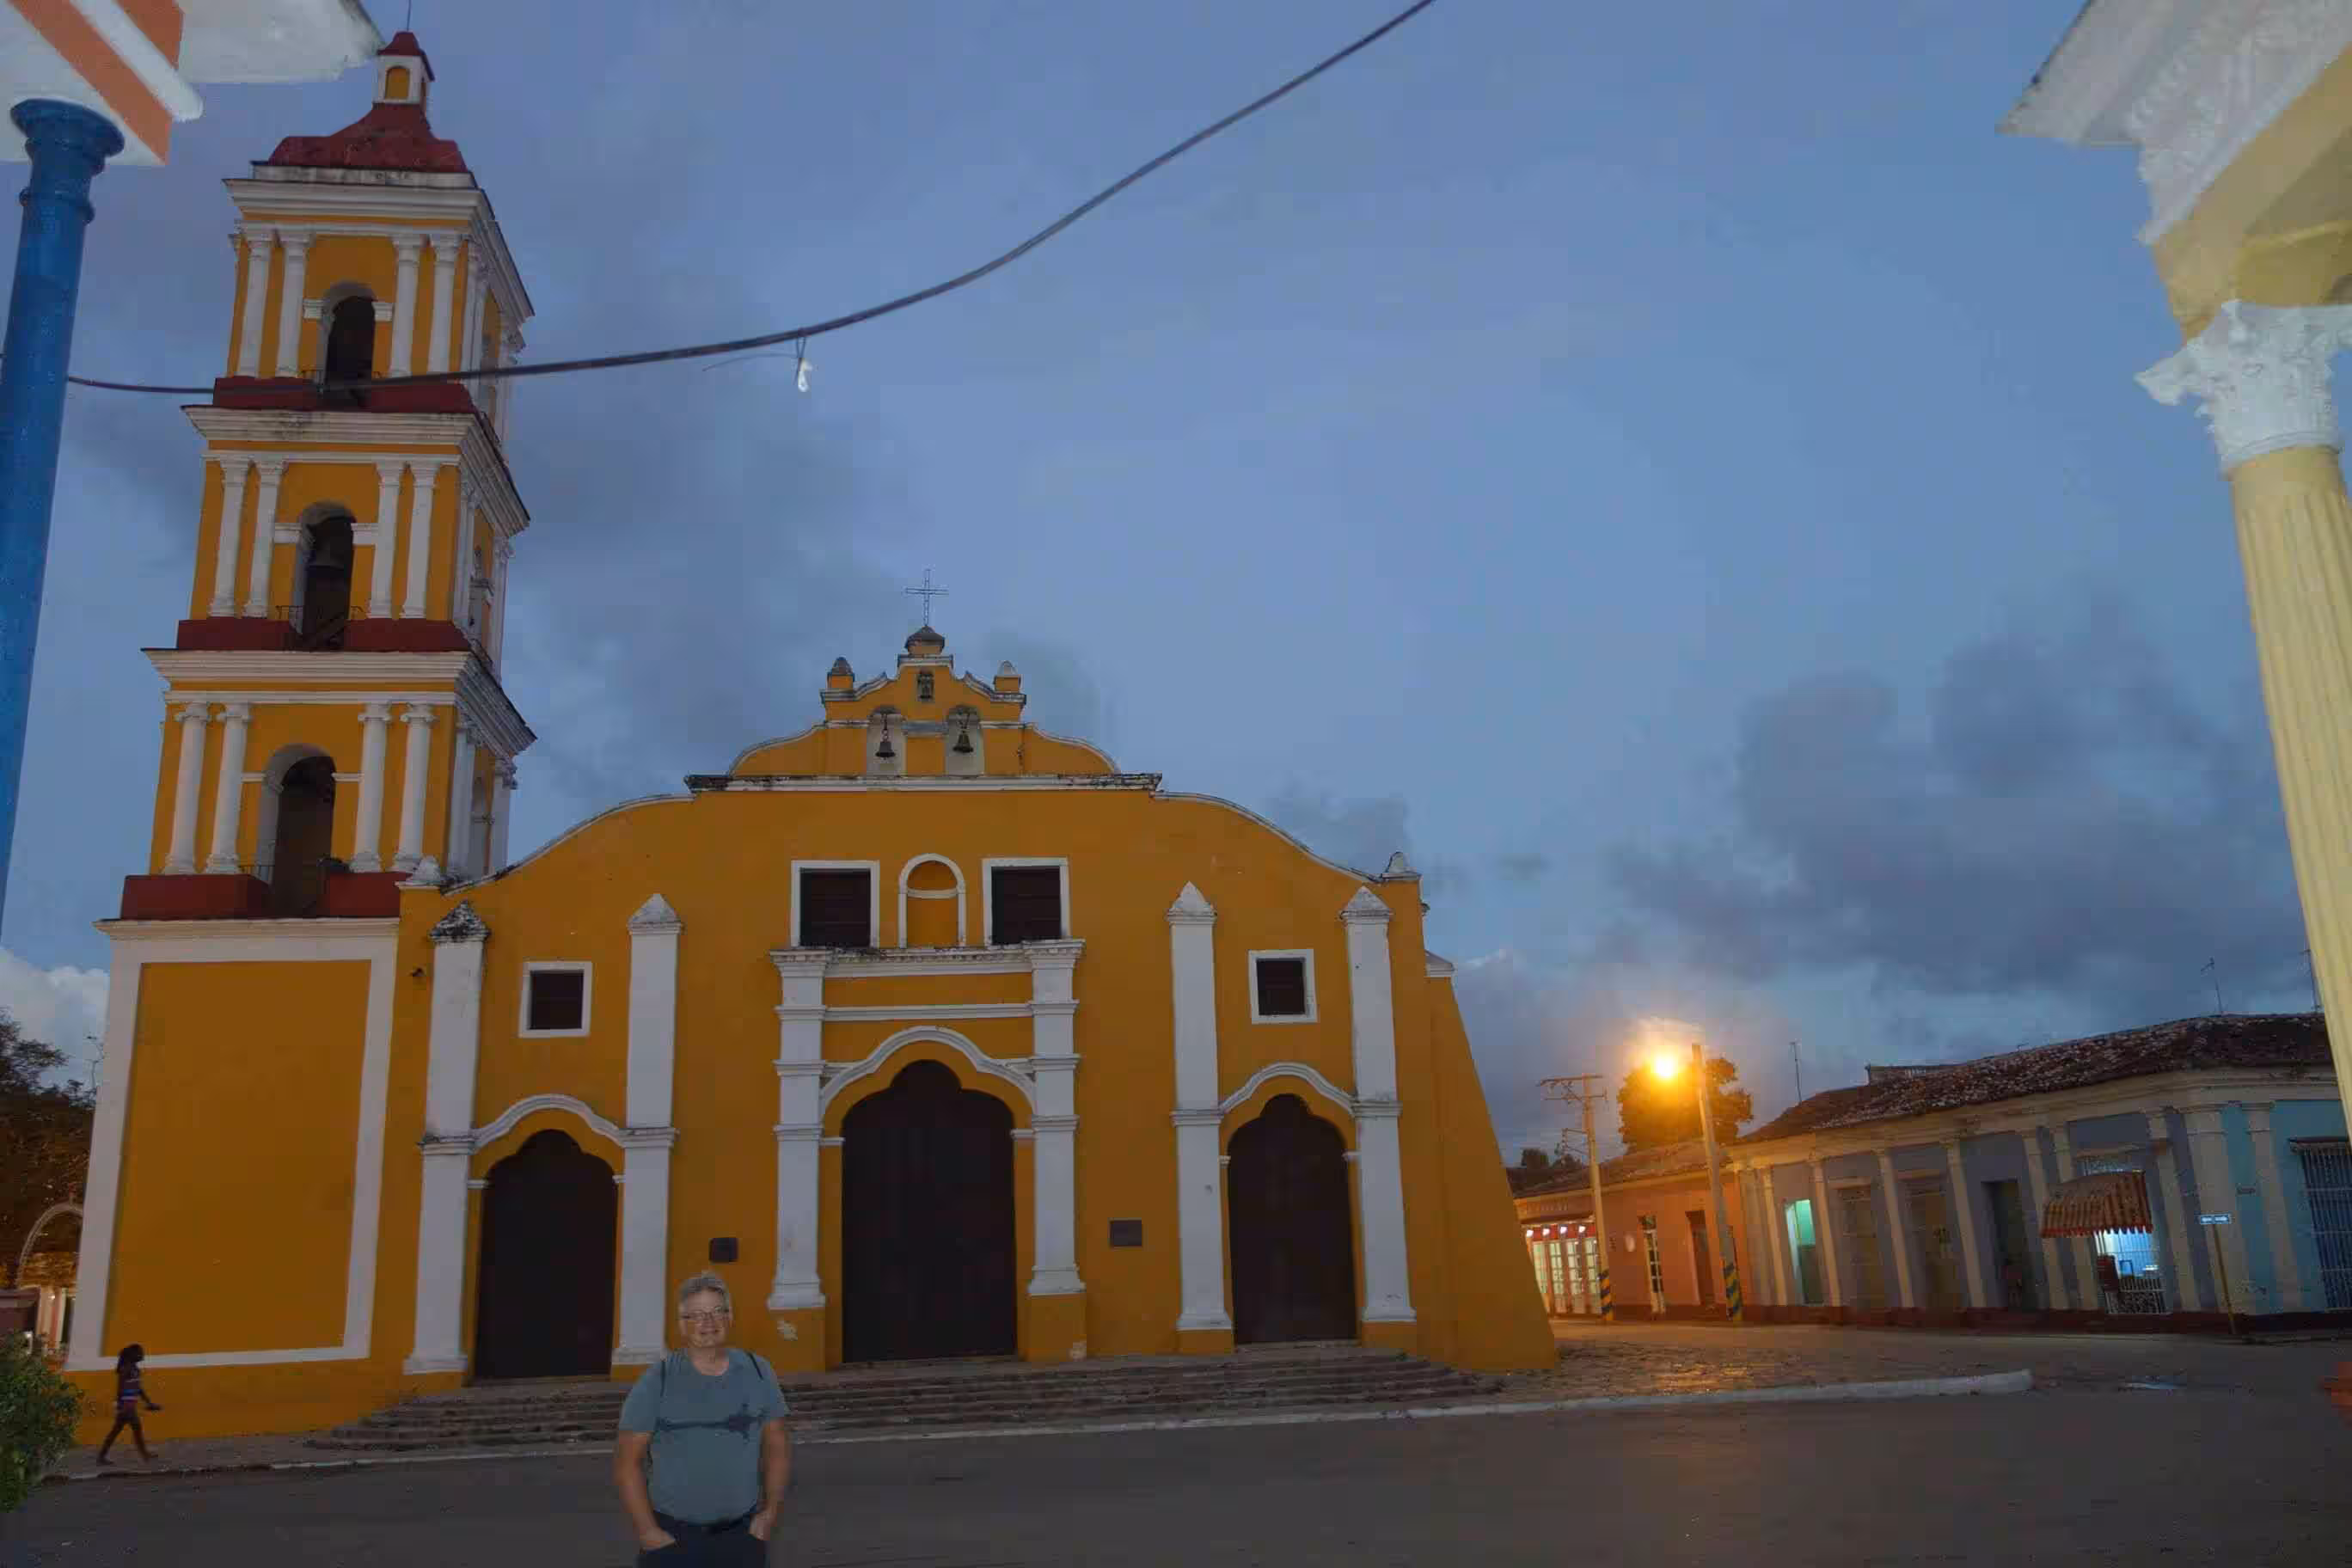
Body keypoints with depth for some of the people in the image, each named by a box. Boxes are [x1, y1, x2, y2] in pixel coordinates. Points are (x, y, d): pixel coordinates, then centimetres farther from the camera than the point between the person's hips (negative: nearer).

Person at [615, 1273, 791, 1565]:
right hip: (672, 1536, -2)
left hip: (741, 1533, 2)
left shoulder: (757, 1373, 1)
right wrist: (648, 1532, -10)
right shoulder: (657, 1382, -8)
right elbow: (627, 1461, -6)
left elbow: (777, 1444, 8)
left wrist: (770, 1512, 0)